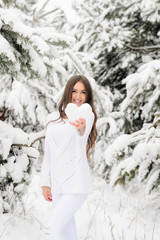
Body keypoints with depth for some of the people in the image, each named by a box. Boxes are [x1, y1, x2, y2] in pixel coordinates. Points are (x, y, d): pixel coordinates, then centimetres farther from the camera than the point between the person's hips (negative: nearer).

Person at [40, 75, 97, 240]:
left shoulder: (87, 115, -4)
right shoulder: (53, 118, 11)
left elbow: (83, 133, -29)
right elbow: (48, 153, 15)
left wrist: (81, 127, -52)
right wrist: (45, 183, 11)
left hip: (77, 183, -5)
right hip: (57, 185, 6)